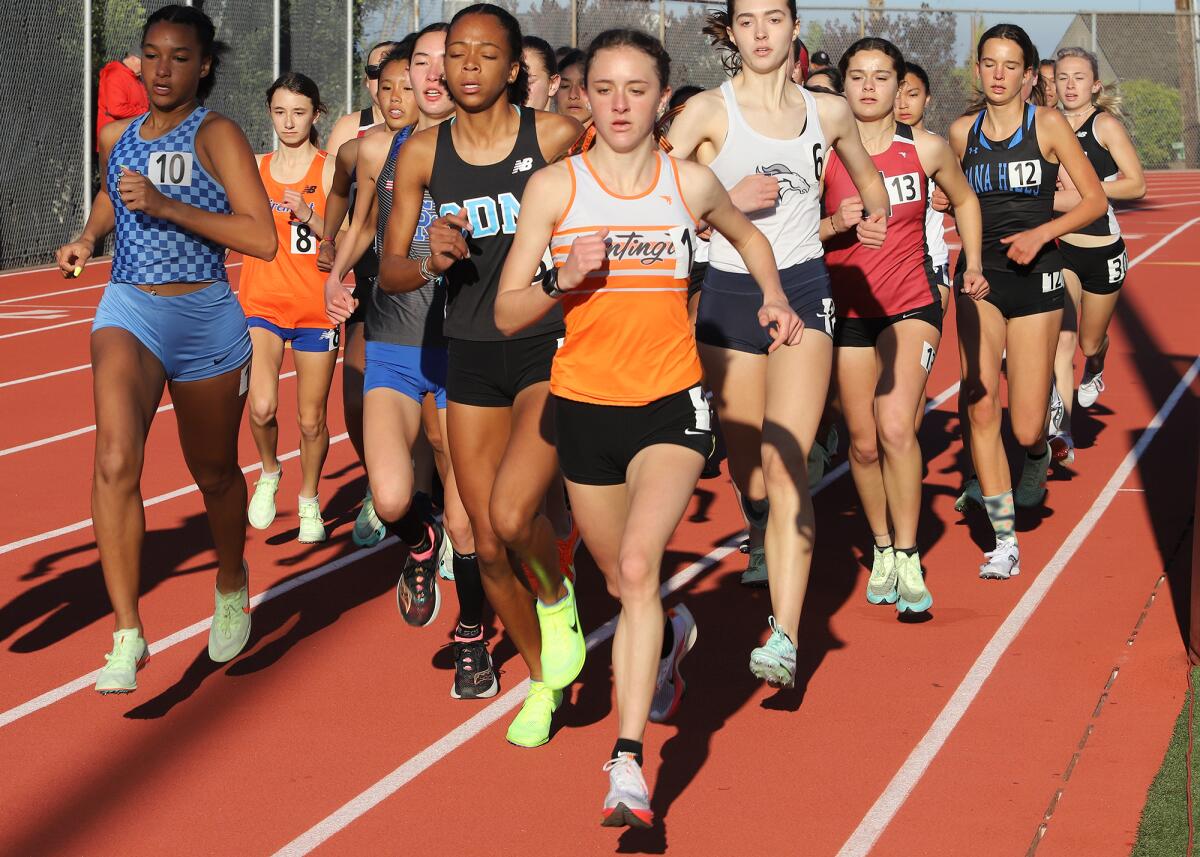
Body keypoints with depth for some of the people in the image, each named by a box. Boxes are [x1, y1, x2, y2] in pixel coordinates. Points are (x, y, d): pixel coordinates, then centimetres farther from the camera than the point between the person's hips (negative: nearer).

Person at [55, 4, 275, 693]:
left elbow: (263, 239, -18)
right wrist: (88, 236, 12)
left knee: (214, 472, 15)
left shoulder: (216, 136, -7)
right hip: (128, 311, 2)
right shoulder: (116, 136, 8)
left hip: (207, 319, -2)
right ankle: (128, 635, -15)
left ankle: (233, 585, 46)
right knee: (116, 461, -21)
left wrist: (166, 205, -23)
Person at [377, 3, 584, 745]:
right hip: (471, 354, 4)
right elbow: (389, 272, 2)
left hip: (550, 347, -4)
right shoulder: (423, 154, 0)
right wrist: (431, 260, -17)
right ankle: (543, 679, 31)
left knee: (511, 515, -24)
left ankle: (557, 594, 12)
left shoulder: (555, 137, -9)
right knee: (488, 547, 7)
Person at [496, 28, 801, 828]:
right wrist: (562, 280, -21)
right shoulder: (554, 187, -4)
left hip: (672, 404, -2)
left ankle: (628, 762, -22)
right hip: (585, 405, 2)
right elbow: (507, 313, -3)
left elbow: (747, 232, 23)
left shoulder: (690, 182, 0)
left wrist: (774, 296, 7)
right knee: (624, 582, 17)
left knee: (637, 567, -23)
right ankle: (674, 635, 54)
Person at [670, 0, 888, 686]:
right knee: (745, 459, 13)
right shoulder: (710, 110, -2)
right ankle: (764, 539, 49)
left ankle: (785, 637, -23)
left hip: (804, 288, -1)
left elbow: (869, 178, 26)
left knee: (784, 460, -16)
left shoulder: (828, 112, 6)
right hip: (729, 291, 1)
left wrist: (876, 219, 9)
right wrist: (727, 199, -18)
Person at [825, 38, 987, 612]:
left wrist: (973, 264, 11)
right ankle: (882, 548, 29)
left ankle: (908, 557, -8)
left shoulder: (926, 149, -3)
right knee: (863, 443, 6)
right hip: (847, 312, 1)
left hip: (912, 309, -1)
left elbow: (964, 199, 18)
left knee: (896, 427, -20)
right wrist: (835, 224, -22)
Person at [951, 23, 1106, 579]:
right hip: (979, 276, 2)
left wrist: (1040, 233, -15)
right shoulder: (962, 132, 5)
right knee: (980, 408, -9)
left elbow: (1095, 201, -2)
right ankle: (1004, 541, -2)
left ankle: (1037, 457, 35)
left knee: (1026, 427, -5)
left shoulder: (1048, 125, -3)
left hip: (1035, 278, -2)